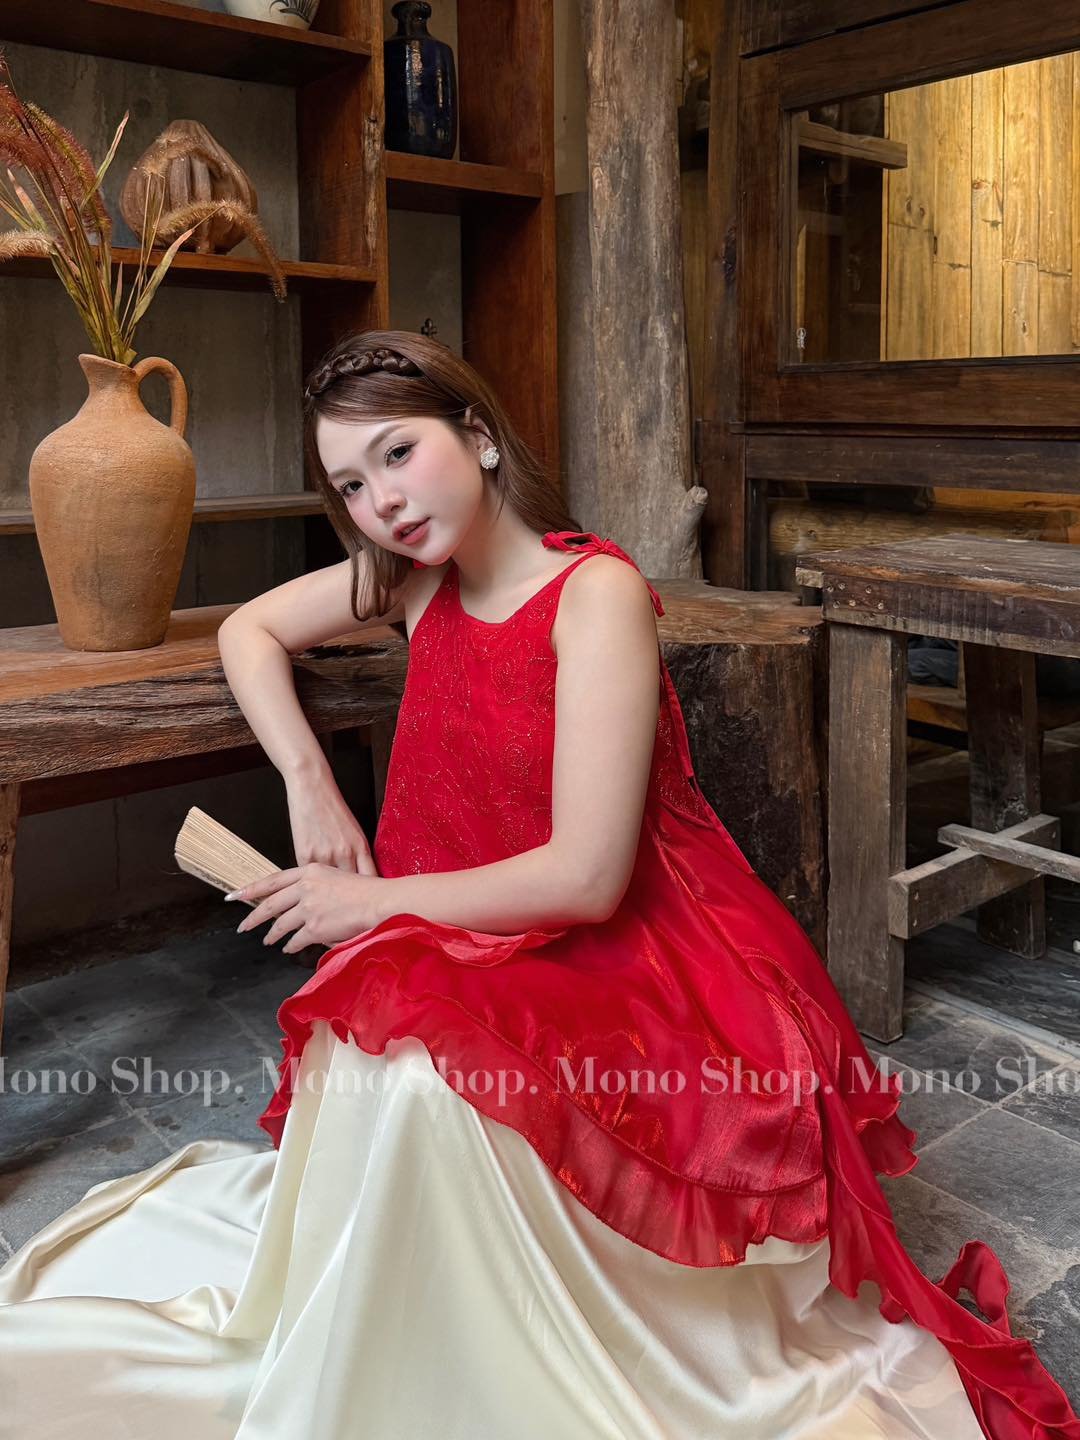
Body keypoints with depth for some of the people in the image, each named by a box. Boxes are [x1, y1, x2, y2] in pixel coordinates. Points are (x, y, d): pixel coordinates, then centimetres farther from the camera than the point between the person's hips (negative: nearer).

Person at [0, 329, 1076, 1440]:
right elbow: (249, 631, 19)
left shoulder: (596, 592, -17)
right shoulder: (417, 577, 3)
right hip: (477, 960, 6)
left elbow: (586, 878, -22)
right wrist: (310, 790, 3)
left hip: (622, 965, -6)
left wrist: (370, 902, -12)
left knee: (412, 1081, -32)